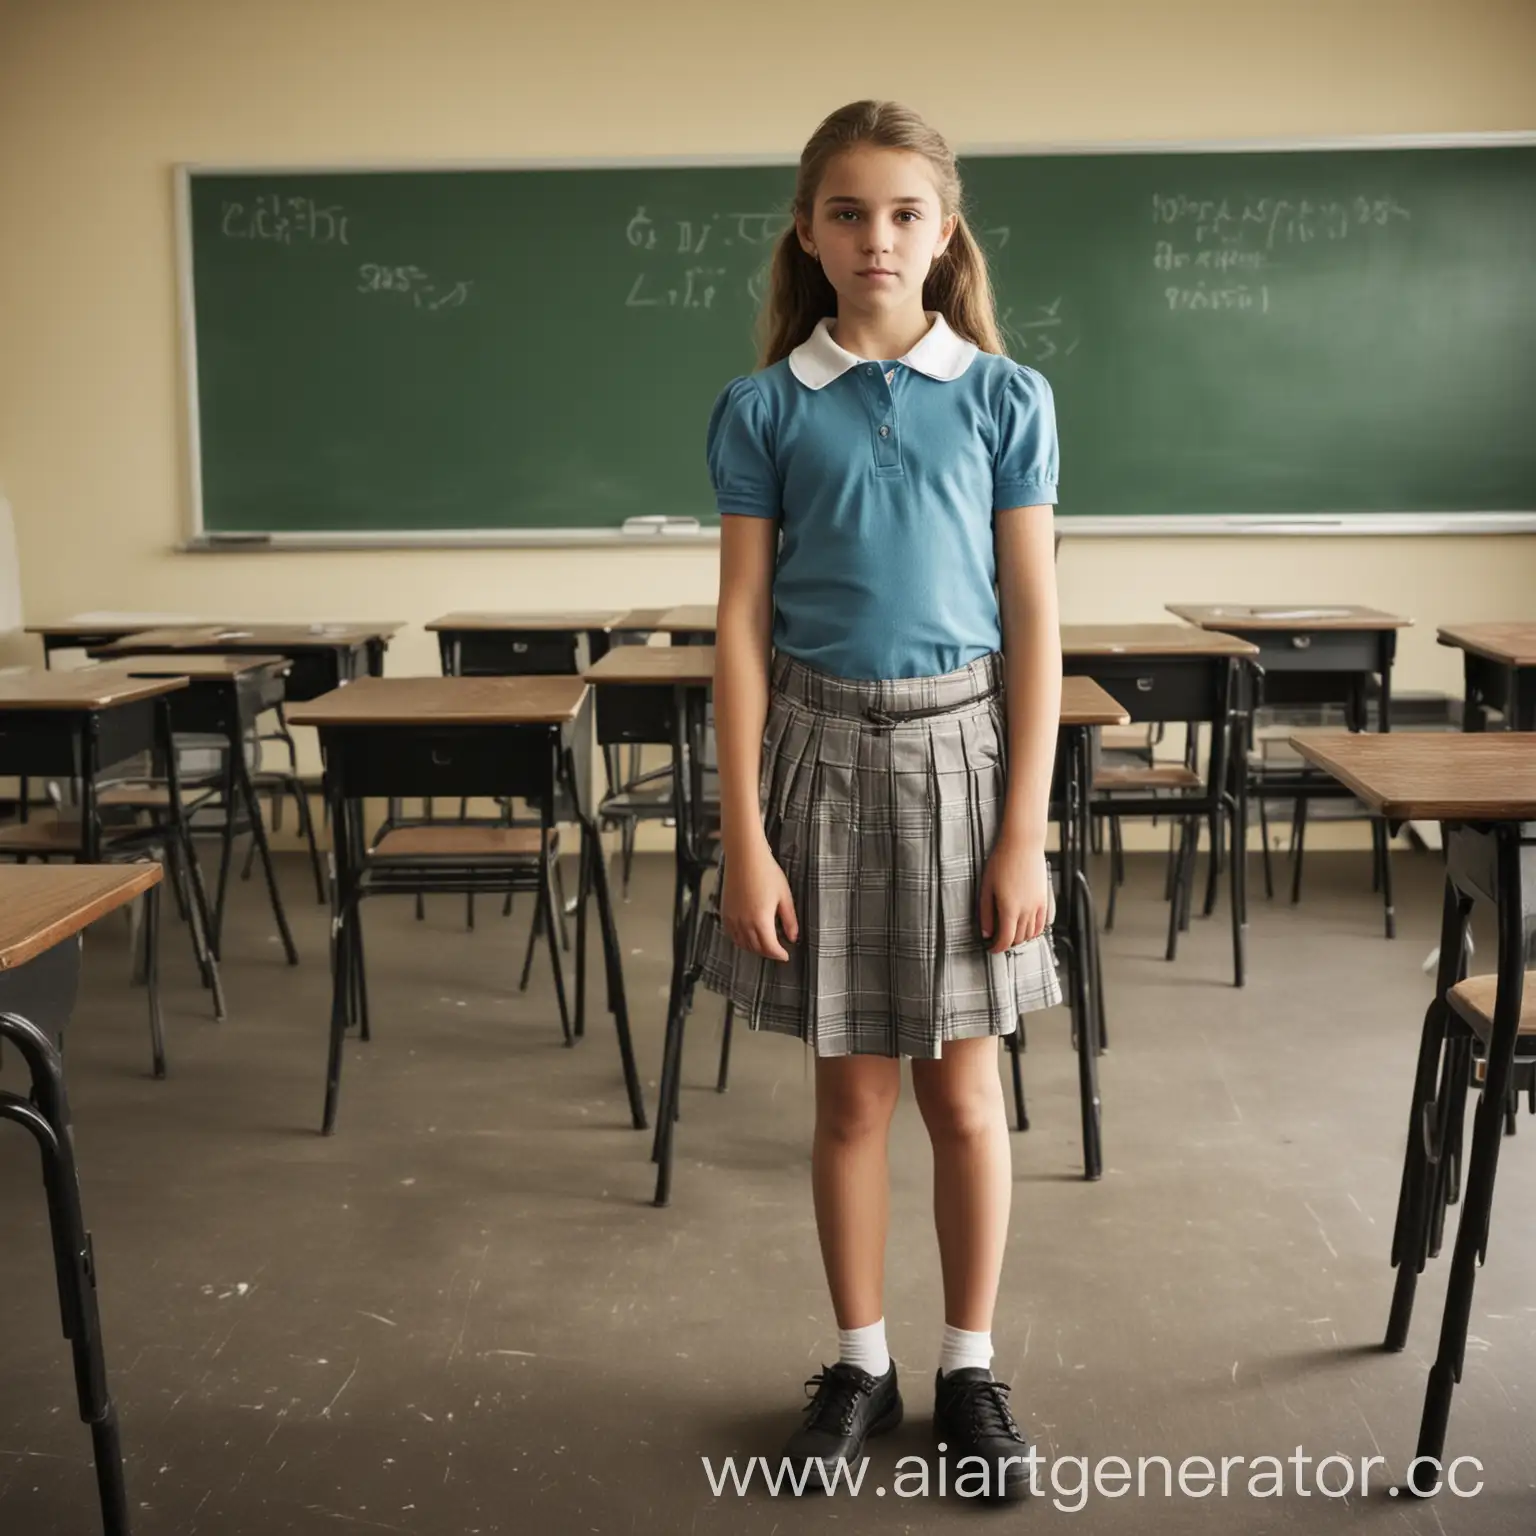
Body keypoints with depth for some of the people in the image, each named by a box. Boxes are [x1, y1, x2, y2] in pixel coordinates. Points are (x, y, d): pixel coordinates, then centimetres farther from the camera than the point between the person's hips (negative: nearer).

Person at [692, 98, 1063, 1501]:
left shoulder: (1006, 399, 0)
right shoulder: (763, 409, 0)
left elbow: (1035, 624, -1)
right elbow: (743, 624, -2)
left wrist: (1025, 836, -6)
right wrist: (743, 840, -7)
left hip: (960, 746, 0)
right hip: (820, 749, 0)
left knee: (963, 1087, 9)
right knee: (853, 1088, 10)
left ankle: (971, 1368, 28)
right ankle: (861, 1363, 29)